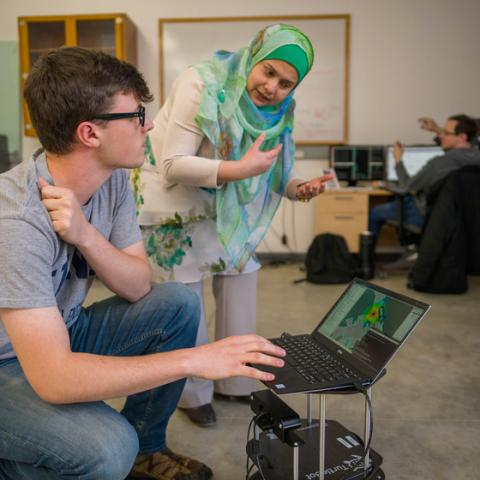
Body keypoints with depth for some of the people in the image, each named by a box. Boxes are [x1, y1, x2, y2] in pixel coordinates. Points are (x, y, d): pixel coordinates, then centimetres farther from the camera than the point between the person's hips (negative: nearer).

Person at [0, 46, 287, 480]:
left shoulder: (112, 179, -8)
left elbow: (139, 287, -8)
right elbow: (52, 377, -36)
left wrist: (85, 237, -28)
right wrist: (193, 359, -35)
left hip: (64, 333, 7)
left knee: (178, 301, -7)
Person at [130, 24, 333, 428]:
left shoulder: (278, 110, -3)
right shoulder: (201, 85, -25)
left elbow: (274, 171, 4)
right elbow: (173, 166, -29)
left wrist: (299, 187, -18)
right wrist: (239, 169, -39)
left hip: (218, 204, 7)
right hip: (168, 199, -6)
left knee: (241, 270, 5)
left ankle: (235, 382, 24)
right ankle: (193, 394, 21)